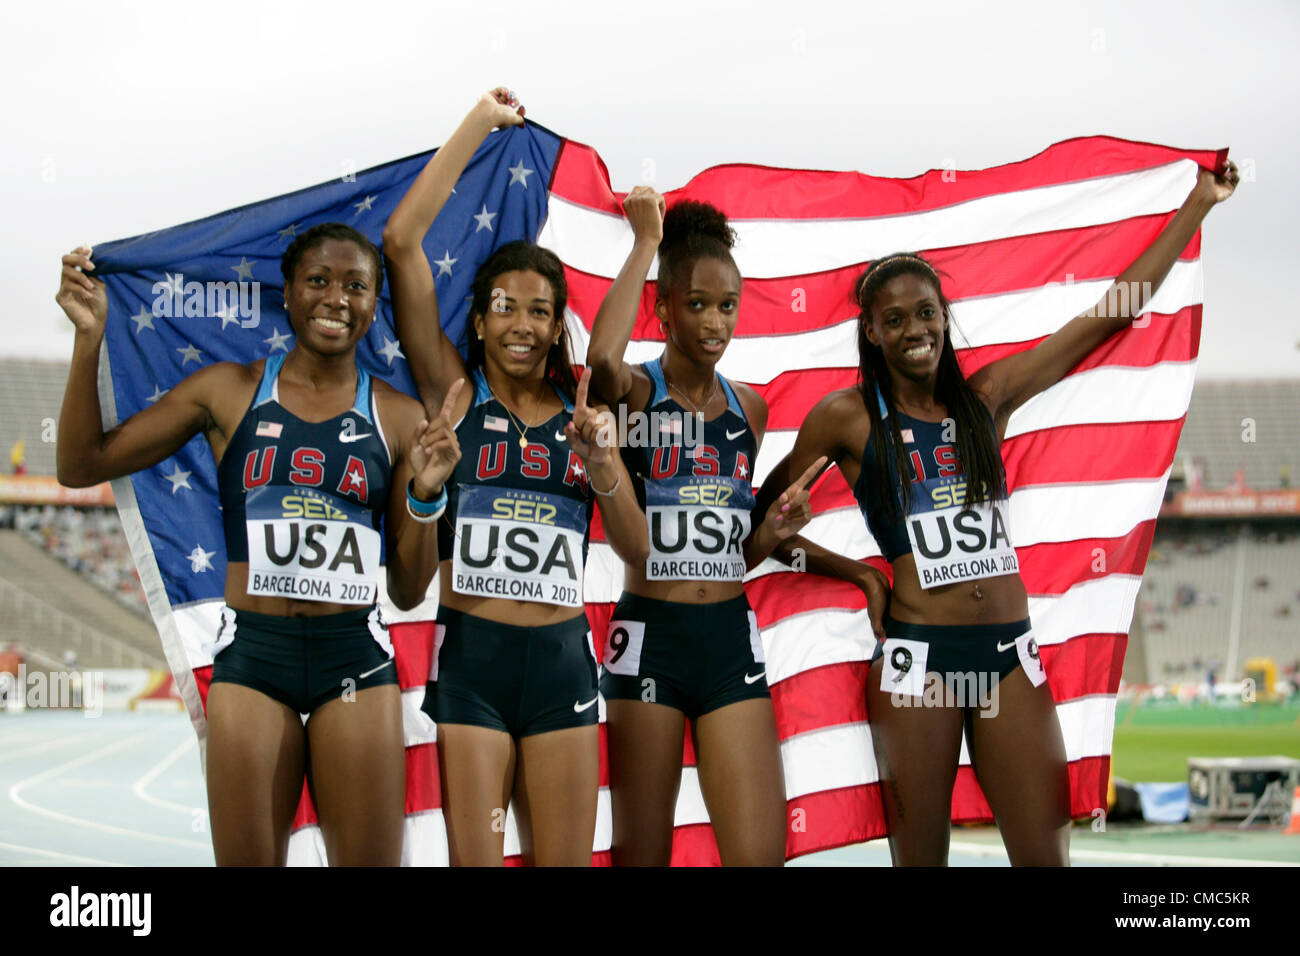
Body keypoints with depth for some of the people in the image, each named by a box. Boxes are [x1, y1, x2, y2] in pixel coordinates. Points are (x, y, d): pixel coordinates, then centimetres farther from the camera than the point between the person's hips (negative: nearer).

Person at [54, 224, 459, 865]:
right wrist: (89, 339, 0)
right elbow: (81, 465, 7)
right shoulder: (230, 391, 6)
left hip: (356, 660, 0)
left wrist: (424, 494, -8)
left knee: (369, 860, 3)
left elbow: (408, 591, 9)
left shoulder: (398, 419, 6)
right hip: (253, 651, 0)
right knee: (248, 859, 5)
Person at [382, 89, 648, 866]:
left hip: (562, 657, 3)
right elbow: (401, 239, -5)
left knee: (565, 860, 4)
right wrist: (482, 123, -1)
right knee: (474, 859, -3)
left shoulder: (583, 413, 12)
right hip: (471, 655, -3)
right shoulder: (456, 391, 4)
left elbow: (637, 549, 8)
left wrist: (602, 463, -10)